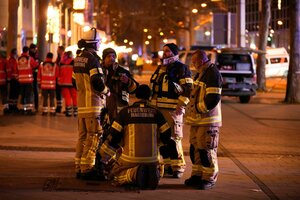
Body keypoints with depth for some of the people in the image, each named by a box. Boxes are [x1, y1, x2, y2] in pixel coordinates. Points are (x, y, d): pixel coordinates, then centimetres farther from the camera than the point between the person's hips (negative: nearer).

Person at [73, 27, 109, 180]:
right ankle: (87, 168, -8)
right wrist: (106, 91, -3)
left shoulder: (78, 59, 14)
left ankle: (79, 167, 18)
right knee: (93, 136, -6)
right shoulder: (92, 59, -14)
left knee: (82, 136, 14)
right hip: (92, 103, -9)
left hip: (81, 103, 9)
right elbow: (97, 81, -20)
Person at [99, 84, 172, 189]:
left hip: (130, 159, -2)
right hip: (151, 160, 2)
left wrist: (105, 158, 14)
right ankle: (151, 174, -7)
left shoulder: (125, 112, -3)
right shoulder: (156, 113, 2)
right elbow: (166, 135, 7)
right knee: (155, 171, 33)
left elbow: (113, 136, -1)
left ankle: (134, 173, -13)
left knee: (116, 175, 22)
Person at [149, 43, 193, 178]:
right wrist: (151, 103, 25)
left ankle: (178, 167, -5)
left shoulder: (181, 68, -3)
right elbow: (153, 87, 31)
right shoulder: (160, 68, 21)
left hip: (173, 109, -8)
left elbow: (188, 88, -10)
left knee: (174, 137, -10)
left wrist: (181, 105, -16)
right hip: (158, 108, 8)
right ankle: (166, 164, 18)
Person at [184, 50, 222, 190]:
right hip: (197, 119, 10)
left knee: (207, 150, -5)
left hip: (208, 120, -10)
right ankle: (197, 175, 25)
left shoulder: (213, 74, -16)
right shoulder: (200, 73, 16)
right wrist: (192, 109, 14)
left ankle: (209, 178, 3)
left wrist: (198, 109, -15)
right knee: (195, 148, 15)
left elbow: (213, 99, -23)